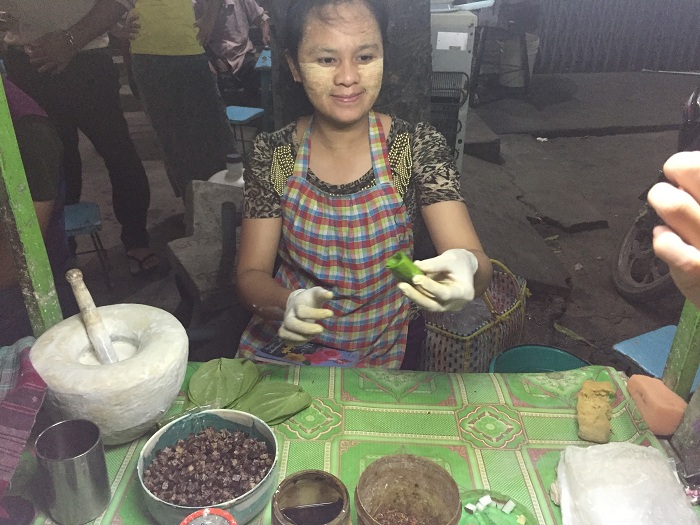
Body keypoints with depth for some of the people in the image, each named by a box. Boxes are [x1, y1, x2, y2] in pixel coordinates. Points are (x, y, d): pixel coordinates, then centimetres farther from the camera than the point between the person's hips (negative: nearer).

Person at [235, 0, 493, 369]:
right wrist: (288, 303, -27)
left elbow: (478, 264, -14)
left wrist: (467, 269, -38)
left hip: (384, 352, 0)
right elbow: (250, 275, -5)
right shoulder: (271, 155, -5)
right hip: (284, 342, 1)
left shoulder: (418, 147, -8)